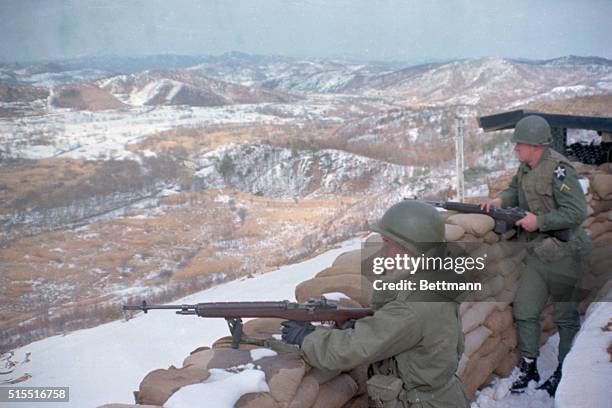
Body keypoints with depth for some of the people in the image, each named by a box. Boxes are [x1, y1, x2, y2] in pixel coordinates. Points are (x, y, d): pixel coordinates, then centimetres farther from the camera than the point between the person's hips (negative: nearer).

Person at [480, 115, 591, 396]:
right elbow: (516, 190, 21)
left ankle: (564, 372, 26)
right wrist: (500, 200, 0)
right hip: (537, 254, 8)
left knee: (565, 315, 9)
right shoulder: (526, 168, 4)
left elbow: (577, 212, -24)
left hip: (561, 254, -8)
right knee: (524, 309, 9)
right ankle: (528, 368, 23)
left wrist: (539, 221, -22)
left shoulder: (558, 170, -22)